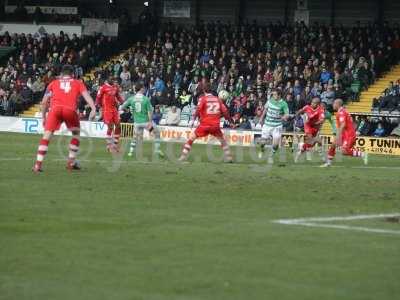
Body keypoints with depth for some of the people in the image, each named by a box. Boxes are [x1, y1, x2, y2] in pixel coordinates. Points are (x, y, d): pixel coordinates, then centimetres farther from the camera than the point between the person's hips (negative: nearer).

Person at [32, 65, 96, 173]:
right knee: (76, 133, 24)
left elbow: (44, 102, 25)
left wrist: (43, 117, 35)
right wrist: (93, 109, -4)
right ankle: (71, 162, 21)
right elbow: (86, 95, 8)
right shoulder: (78, 83, 26)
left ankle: (38, 164, -10)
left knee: (47, 135, 2)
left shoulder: (53, 83, 29)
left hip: (55, 109, 0)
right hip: (70, 110, 0)